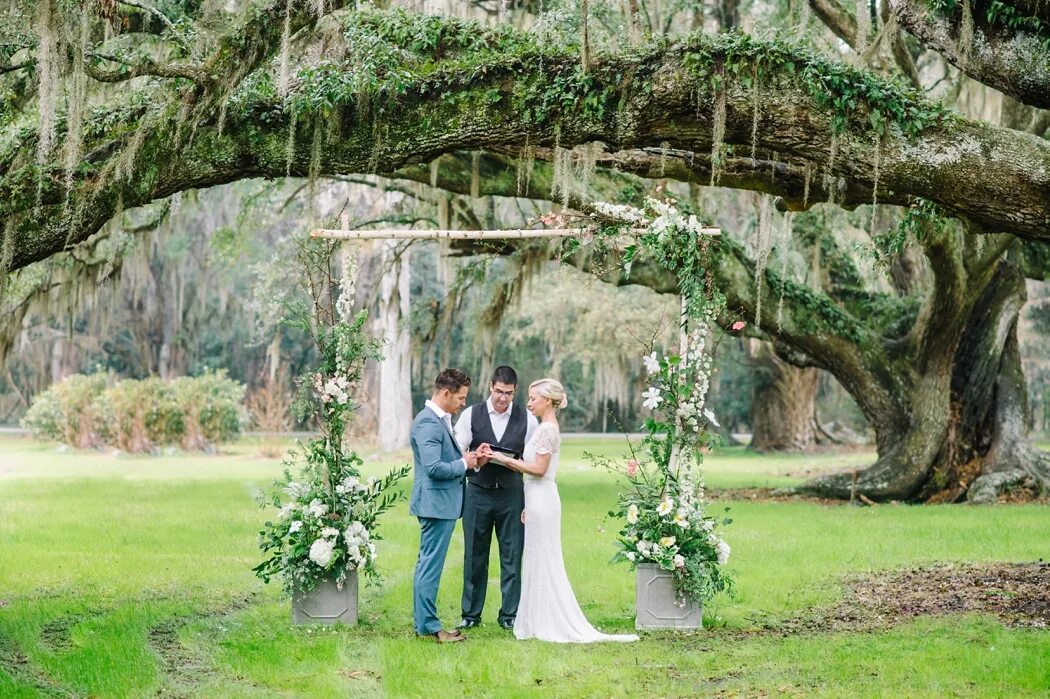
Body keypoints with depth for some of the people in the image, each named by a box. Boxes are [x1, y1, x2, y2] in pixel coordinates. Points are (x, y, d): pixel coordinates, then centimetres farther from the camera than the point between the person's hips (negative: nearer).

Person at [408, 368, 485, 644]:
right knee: (431, 565, -5)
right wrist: (464, 464, -12)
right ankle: (429, 626, -1)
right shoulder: (428, 423, -19)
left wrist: (467, 458, 5)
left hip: (441, 502, 11)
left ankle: (424, 621, 22)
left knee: (427, 564, 15)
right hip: (437, 502, -11)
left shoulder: (440, 419, 14)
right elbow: (434, 468, -25)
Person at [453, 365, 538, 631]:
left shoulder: (527, 419, 3)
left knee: (512, 556, 2)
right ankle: (471, 614, 15)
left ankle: (510, 615, 11)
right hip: (478, 492, 0)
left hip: (511, 493, 0)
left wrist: (512, 461, -12)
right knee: (474, 556, 5)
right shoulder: (471, 415, 2)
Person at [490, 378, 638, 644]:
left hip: (542, 501, -10)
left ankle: (552, 624, 1)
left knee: (543, 562, -4)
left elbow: (539, 469, -20)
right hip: (538, 500, 10)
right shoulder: (546, 427, 15)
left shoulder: (547, 429, -15)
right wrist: (527, 507, 20)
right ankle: (539, 621, 15)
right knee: (537, 562, 11)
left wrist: (503, 459, -16)